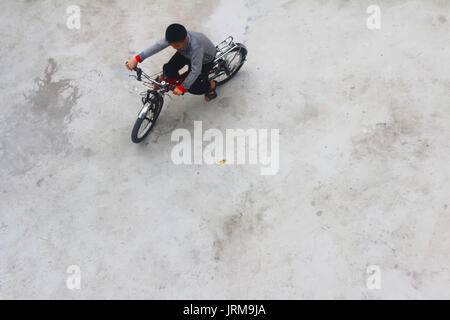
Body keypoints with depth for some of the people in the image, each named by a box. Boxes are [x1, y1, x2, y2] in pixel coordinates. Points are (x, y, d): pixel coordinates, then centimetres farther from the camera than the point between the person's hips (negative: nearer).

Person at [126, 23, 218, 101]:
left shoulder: (195, 46, -46)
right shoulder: (174, 39, -30)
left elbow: (195, 71, -41)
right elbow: (158, 45, -31)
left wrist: (182, 87, -36)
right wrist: (137, 59, -35)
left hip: (205, 59, -5)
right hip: (186, 53, 5)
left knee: (193, 88, -15)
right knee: (168, 70, -16)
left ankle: (211, 85, 16)